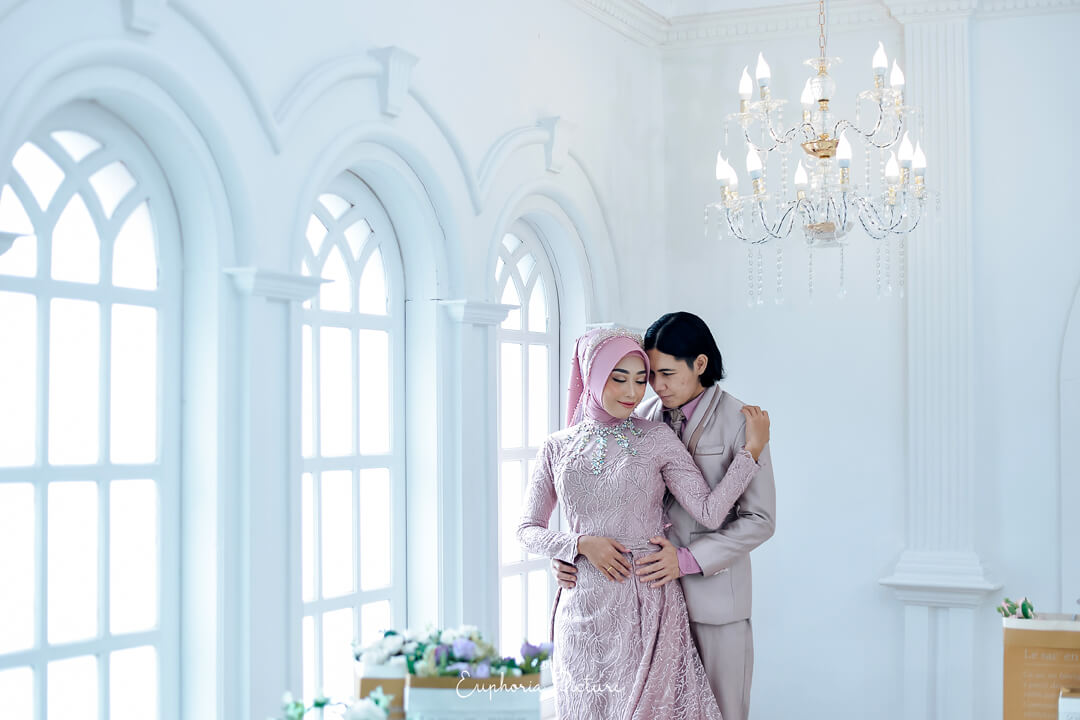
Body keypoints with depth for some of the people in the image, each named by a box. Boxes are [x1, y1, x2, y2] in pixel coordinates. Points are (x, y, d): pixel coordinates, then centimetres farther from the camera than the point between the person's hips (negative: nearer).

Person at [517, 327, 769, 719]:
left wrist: (752, 448, -10)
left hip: (647, 603, -1)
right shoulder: (557, 447, 5)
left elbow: (709, 512, -7)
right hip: (584, 606, 2)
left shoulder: (656, 437, 0)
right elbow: (528, 530, 7)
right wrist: (581, 544, -9)